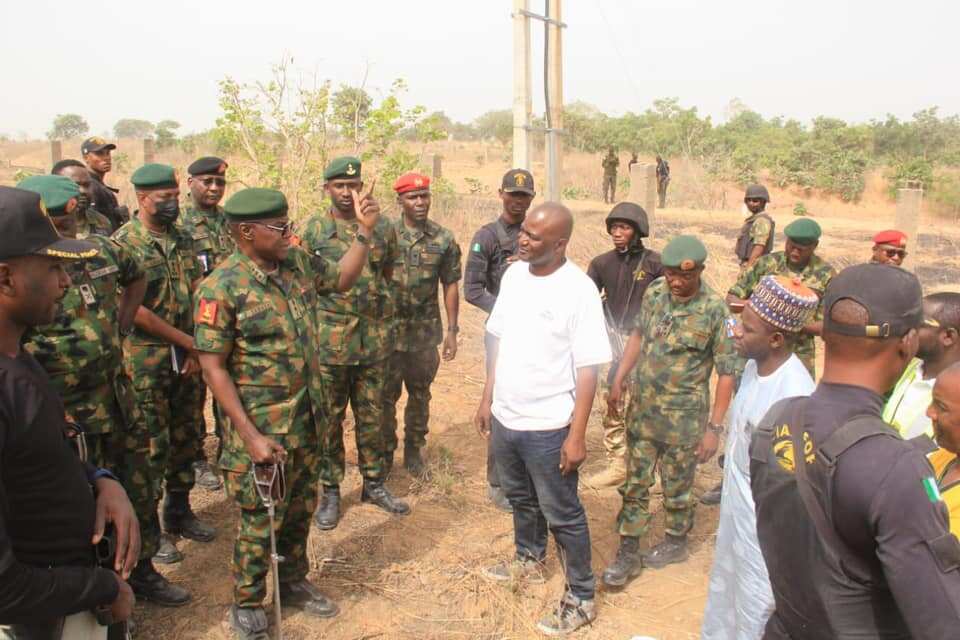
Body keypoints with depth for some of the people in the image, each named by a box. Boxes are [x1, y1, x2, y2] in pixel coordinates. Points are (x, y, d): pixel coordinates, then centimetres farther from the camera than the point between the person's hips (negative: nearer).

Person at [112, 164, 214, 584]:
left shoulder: (182, 241, 9)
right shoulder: (123, 243, -10)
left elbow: (197, 297, 7)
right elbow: (133, 309, -16)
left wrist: (195, 349, -4)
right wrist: (188, 340, -13)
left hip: (186, 359, 6)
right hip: (147, 363, -6)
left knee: (186, 439, 14)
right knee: (152, 448, 1)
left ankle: (179, 513, 31)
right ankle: (149, 531, 16)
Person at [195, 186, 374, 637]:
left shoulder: (298, 262, 0)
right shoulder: (221, 288, -19)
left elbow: (342, 279, 19)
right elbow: (214, 367, -18)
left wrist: (365, 232, 4)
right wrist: (250, 436, -21)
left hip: (308, 421, 6)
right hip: (262, 429, -6)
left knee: (300, 510, 21)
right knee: (260, 520, 8)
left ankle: (293, 582, 42)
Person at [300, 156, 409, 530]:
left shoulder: (383, 227, 5)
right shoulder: (312, 229, -2)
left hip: (374, 340, 2)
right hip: (329, 341, -2)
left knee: (372, 416, 13)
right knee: (329, 419, 8)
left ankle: (374, 483, 28)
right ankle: (330, 491, 22)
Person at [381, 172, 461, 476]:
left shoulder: (444, 240, 1)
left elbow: (450, 286, 4)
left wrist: (452, 330, 1)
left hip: (426, 332, 1)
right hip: (389, 329, -1)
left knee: (420, 394, 14)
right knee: (386, 394, 8)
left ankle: (414, 449, 30)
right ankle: (385, 451, 24)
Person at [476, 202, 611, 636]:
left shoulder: (578, 290, -19)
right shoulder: (513, 275, 1)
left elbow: (587, 369, -17)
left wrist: (577, 435, -17)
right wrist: (487, 399, 12)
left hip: (548, 426, -6)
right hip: (505, 417, 7)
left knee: (562, 514, 8)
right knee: (520, 498, 26)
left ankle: (581, 599, 26)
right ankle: (528, 559, 50)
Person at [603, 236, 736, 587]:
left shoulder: (714, 310, -17)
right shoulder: (654, 293, -3)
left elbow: (726, 373, -13)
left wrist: (714, 427, -14)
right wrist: (618, 381, 11)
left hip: (683, 417, -4)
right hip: (642, 409, 5)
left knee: (676, 486, 14)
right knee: (635, 483, 11)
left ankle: (676, 542, 38)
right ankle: (628, 553, 23)